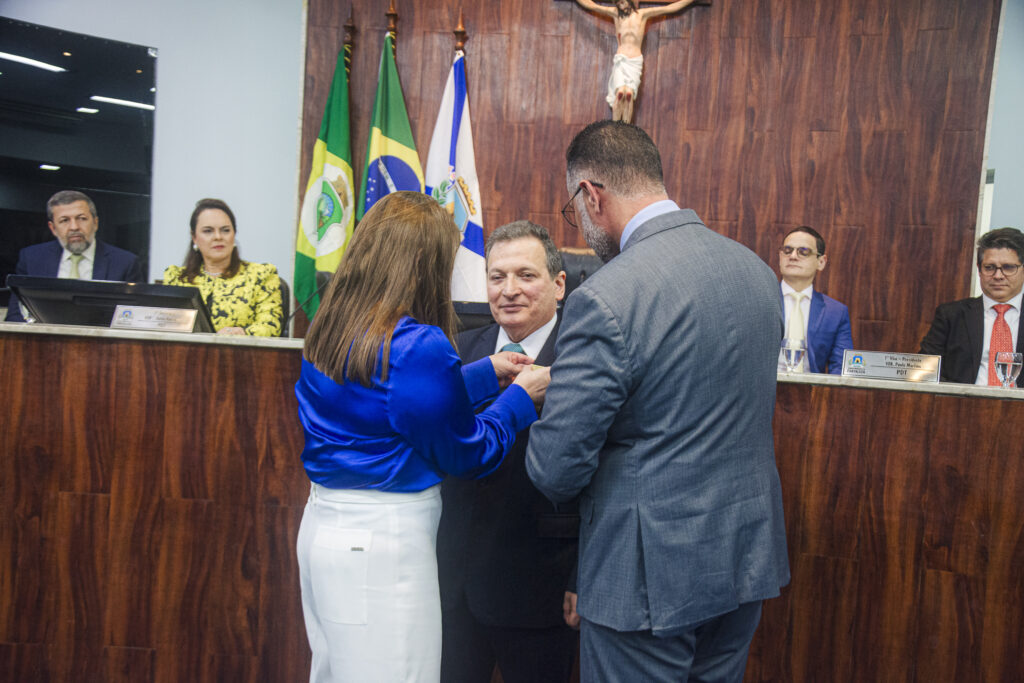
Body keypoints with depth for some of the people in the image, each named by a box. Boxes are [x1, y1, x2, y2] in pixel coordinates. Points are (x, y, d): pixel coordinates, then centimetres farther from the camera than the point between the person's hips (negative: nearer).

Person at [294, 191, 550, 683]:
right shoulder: (419, 346, -21)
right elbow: (465, 454, -10)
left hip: (323, 526, 9)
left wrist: (485, 373, 17)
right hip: (383, 541, -9)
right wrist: (522, 396, 4)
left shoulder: (327, 330, 4)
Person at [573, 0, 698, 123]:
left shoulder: (642, 14, 12)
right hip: (620, 60, 0)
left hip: (635, 62, 0)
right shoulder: (615, 13, 13)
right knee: (620, 92, -21)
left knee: (629, 93, -19)